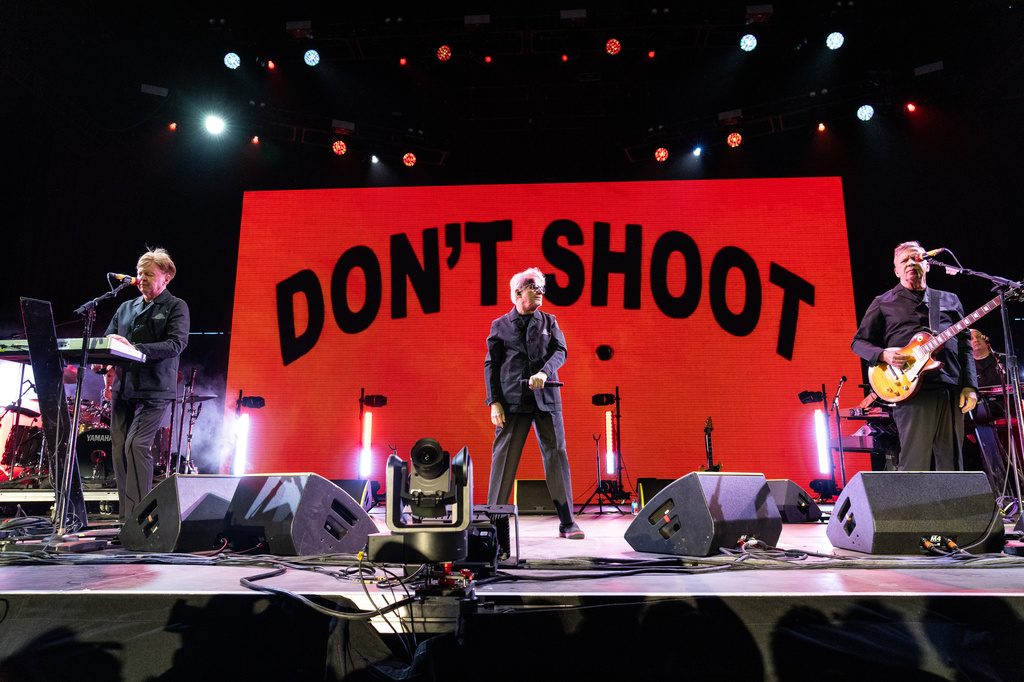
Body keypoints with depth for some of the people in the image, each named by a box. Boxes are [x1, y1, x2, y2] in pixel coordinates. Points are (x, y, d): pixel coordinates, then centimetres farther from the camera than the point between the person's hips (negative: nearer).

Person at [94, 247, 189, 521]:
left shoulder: (176, 307, 3)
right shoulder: (126, 308, 21)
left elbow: (177, 343, -12)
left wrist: (135, 349, -24)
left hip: (154, 391, -6)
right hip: (122, 388, 6)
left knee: (136, 445, -17)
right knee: (119, 449, 5)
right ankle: (126, 517, 16)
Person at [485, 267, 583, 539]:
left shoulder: (549, 322, 14)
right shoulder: (500, 325, 9)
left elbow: (560, 351, 1)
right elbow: (491, 365, 6)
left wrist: (544, 371, -19)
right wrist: (494, 402, -4)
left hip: (546, 398, 2)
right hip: (512, 401, -1)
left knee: (556, 455, 0)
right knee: (503, 457, -1)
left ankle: (567, 522, 7)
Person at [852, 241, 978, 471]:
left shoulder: (950, 301, 21)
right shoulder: (883, 303, 11)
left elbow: (965, 347, 17)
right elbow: (858, 342, 9)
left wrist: (970, 386, 5)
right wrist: (883, 354, -12)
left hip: (952, 392, 4)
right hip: (912, 391, -4)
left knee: (952, 465, 6)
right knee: (915, 466, -7)